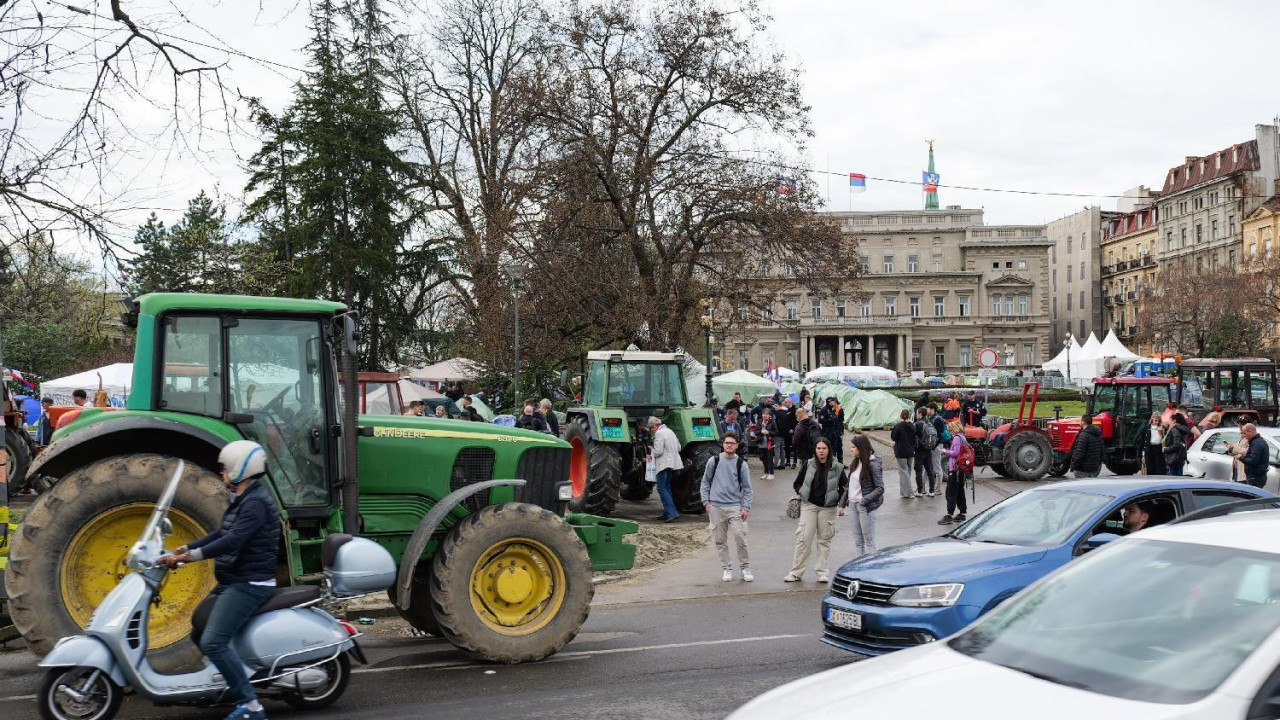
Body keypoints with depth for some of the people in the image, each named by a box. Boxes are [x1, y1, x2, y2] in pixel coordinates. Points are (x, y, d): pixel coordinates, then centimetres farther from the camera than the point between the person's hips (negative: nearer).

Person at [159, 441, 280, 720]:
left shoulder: (256, 502, -18)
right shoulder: (244, 500, 15)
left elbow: (232, 542, -29)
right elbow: (221, 534, 20)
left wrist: (190, 557, -31)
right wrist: (185, 548, 12)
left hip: (249, 584, -11)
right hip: (233, 582, 11)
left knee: (213, 642, -20)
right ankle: (233, 681, 31)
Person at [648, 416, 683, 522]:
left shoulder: (659, 433, -11)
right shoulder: (669, 431, 17)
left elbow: (658, 451, -18)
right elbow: (678, 448, 20)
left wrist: (652, 453, 2)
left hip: (664, 464, -9)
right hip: (672, 463, 9)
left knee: (662, 488, -8)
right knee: (667, 487, 15)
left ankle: (672, 512, -17)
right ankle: (667, 513, 16)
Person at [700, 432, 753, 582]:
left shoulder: (741, 464, 4)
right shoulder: (714, 461, 6)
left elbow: (747, 487, 5)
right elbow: (705, 482, 11)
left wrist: (746, 507, -4)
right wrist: (706, 501, 1)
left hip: (735, 507, -1)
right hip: (715, 507, 1)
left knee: (740, 539, -7)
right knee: (720, 540, 5)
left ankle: (745, 567, 8)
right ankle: (726, 568, 15)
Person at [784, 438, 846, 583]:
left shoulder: (837, 467, -2)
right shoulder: (808, 465, 0)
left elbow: (845, 486, 10)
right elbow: (796, 484, 10)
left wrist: (838, 499, 0)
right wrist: (803, 495, -3)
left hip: (827, 507, 0)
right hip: (809, 505, 0)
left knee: (825, 539, 6)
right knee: (803, 538, -3)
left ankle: (823, 572, 14)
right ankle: (796, 572, 3)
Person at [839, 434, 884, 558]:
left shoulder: (872, 464, -14)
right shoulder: (855, 462, 8)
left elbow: (880, 488, -15)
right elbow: (849, 485, 13)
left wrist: (865, 500, -21)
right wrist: (842, 504, 10)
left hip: (866, 507, -7)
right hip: (854, 505, 7)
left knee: (869, 541, 0)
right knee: (858, 541, 13)